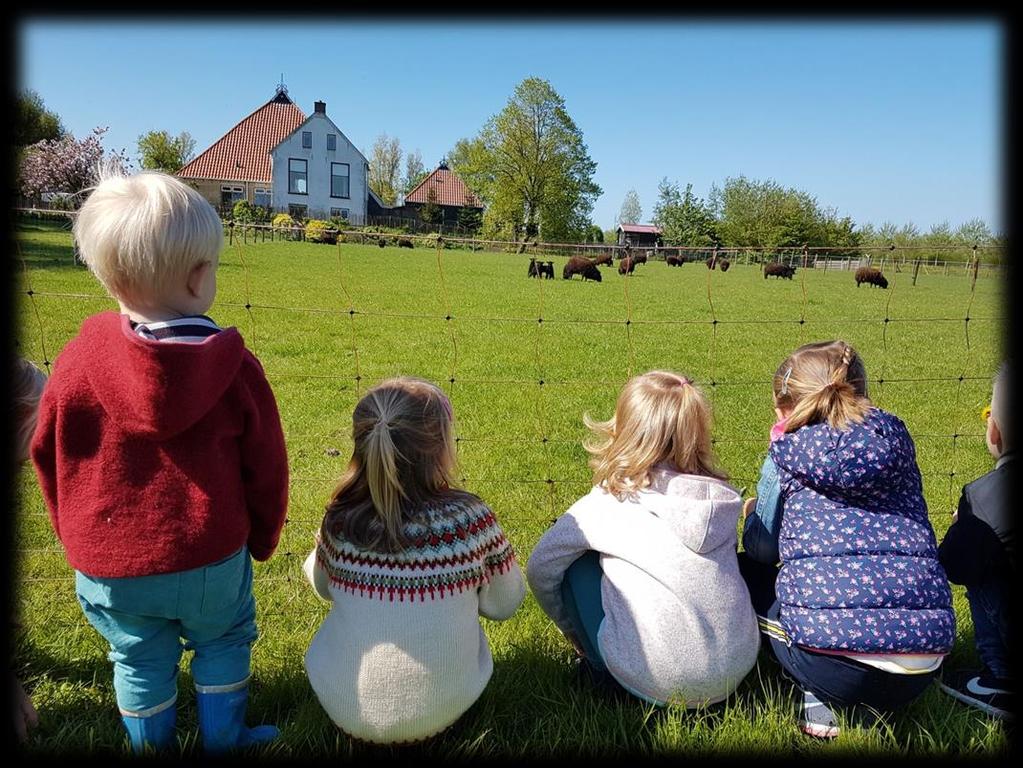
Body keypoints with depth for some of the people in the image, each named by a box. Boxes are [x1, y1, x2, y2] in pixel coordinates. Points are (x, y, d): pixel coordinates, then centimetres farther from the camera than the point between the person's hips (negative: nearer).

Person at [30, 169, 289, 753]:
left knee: (140, 662, 23)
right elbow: (266, 465, -8)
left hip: (107, 567, 2)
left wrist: (77, 533, 18)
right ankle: (223, 739, 37)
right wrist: (262, 540, 10)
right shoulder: (235, 366, -18)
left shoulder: (80, 359, -13)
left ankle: (151, 746, 42)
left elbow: (47, 453, 1)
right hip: (210, 561, -1)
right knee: (223, 641, 23)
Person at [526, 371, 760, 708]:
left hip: (657, 683, -4)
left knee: (579, 563, 8)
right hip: (737, 671, 4)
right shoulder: (721, 497, 2)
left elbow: (540, 567, 1)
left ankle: (603, 668, 13)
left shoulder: (609, 503, -8)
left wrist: (577, 633, 18)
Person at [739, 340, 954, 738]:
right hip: (924, 670, 5)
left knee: (744, 571, 21)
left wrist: (754, 516, 34)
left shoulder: (789, 450, 1)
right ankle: (868, 704, 12)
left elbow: (762, 548, 11)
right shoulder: (895, 437, 11)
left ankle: (817, 695, 4)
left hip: (835, 662, -4)